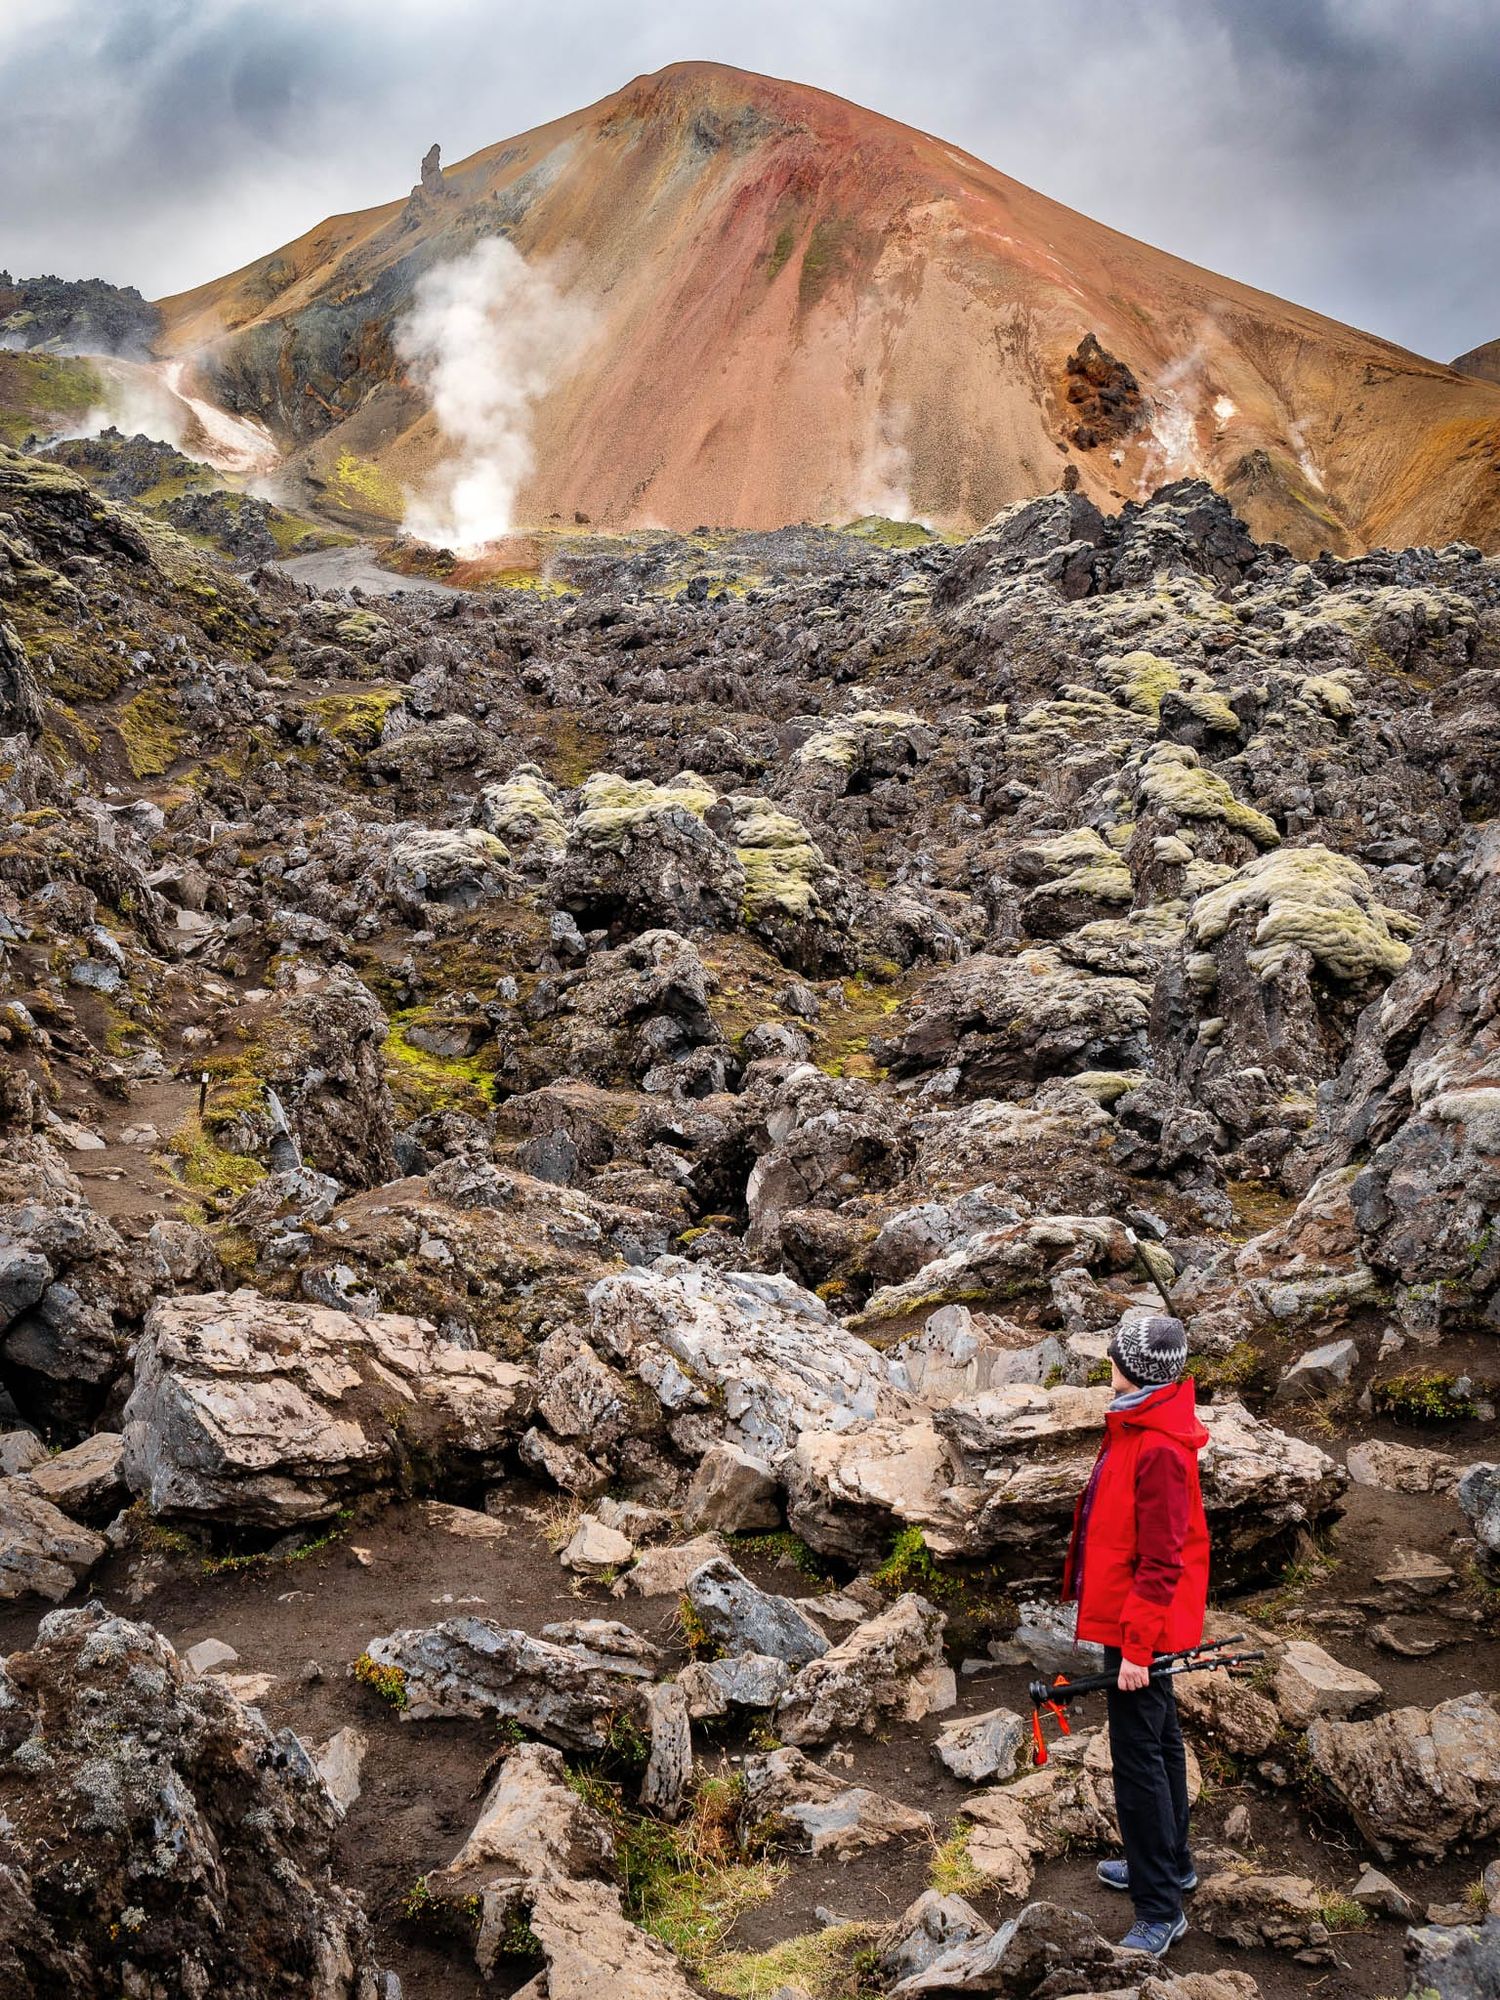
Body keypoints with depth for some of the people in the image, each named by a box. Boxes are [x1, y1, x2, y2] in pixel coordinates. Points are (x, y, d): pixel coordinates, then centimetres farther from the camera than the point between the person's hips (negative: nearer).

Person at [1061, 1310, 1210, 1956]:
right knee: (1158, 1739, 22)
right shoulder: (1137, 1427, 5)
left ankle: (1160, 1909, 6)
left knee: (1138, 1757, -3)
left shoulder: (1160, 1450, -27)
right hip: (1138, 1623, 10)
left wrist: (1136, 1647, -23)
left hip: (1142, 1626, -10)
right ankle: (1170, 1862, 39)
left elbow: (1161, 1561, -26)